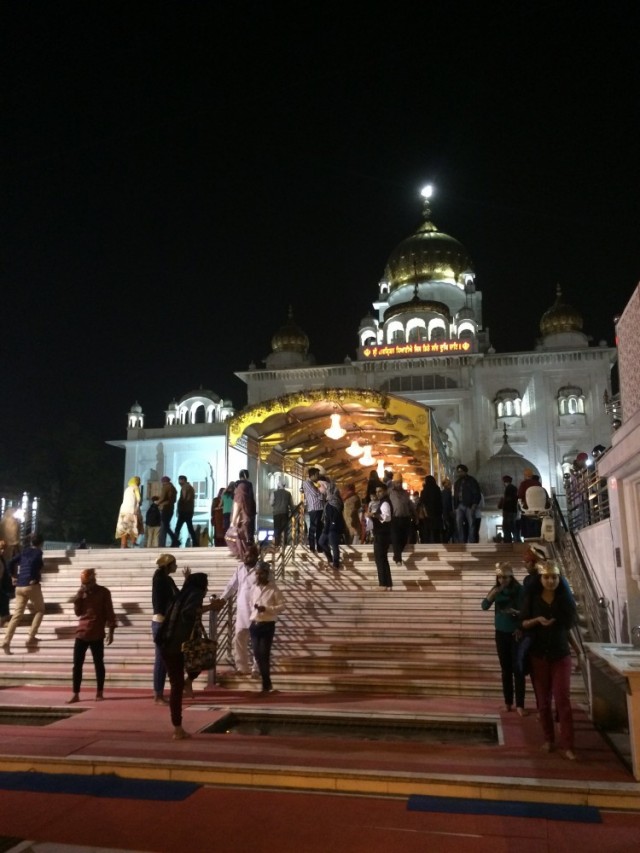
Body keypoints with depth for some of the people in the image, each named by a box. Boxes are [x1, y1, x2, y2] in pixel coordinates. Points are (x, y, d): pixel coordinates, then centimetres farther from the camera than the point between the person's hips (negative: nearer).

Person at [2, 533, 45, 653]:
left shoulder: (24, 551, 15)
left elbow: (11, 562, 7)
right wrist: (34, 579, -15)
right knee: (40, 610, 13)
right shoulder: (38, 552, -4)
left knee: (17, 615, 4)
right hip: (32, 586, -6)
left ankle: (6, 642, -9)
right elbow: (33, 562, -23)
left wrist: (13, 576, 13)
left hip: (19, 587, 6)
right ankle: (31, 637, 4)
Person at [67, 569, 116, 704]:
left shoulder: (103, 592, -4)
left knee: (98, 663, 5)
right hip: (81, 633, 4)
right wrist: (78, 598, -6)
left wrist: (111, 631, -9)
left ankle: (99, 693, 15)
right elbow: (78, 612, 7)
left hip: (97, 634, -4)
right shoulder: (82, 593, 8)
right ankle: (75, 694, 10)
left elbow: (109, 612, -4)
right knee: (77, 664, 3)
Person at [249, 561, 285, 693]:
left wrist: (266, 609, -21)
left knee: (264, 654, -4)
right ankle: (267, 683, 21)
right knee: (257, 654, 7)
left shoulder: (273, 589, -9)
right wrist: (254, 609, 6)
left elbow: (281, 606, -10)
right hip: (254, 625, 5)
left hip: (267, 625, -5)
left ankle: (266, 684, 8)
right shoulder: (253, 588, 7)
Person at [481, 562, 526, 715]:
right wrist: (491, 595, -23)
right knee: (505, 669, 9)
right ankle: (508, 702, 17)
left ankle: (520, 705, 2)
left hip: (516, 634, -3)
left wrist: (516, 612, -27)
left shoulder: (519, 590, -12)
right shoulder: (497, 590, -2)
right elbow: (484, 606, -8)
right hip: (501, 633, 3)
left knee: (518, 669, -3)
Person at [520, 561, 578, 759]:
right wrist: (537, 620, -18)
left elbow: (571, 624, 4)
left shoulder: (565, 598, -4)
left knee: (563, 700, -4)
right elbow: (523, 623, -3)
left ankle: (567, 744, 0)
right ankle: (548, 739, 23)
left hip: (561, 655, -1)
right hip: (538, 655, 1)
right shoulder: (532, 598, -4)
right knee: (543, 700, 10)